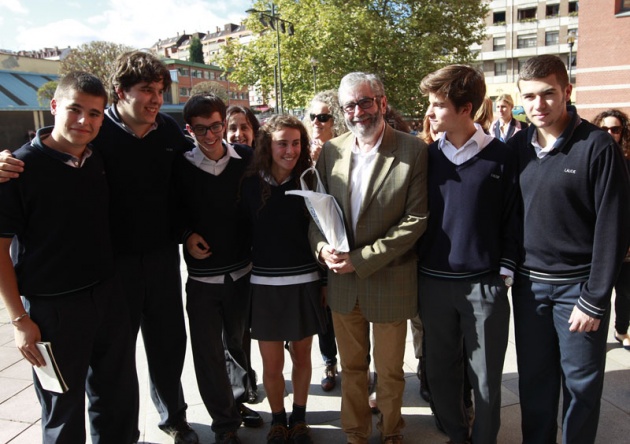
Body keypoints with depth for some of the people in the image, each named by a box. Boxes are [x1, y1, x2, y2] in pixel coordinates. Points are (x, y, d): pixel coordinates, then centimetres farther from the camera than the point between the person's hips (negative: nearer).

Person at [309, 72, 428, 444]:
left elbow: (416, 219, -14)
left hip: (389, 281, -3)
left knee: (389, 370, 16)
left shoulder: (413, 150, -10)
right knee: (352, 367, 19)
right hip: (342, 282, 4)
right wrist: (322, 246, -13)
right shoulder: (331, 151, 2)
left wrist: (361, 259, -18)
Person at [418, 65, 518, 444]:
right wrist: (418, 269, 3)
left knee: (486, 377, 8)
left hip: (484, 284, -2)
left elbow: (512, 220, -1)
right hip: (434, 282, 3)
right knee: (441, 371, 13)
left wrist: (505, 274, -5)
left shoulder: (500, 156, -3)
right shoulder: (427, 155, 4)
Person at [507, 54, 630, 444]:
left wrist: (594, 299, -13)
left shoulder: (597, 146, -10)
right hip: (528, 284, 4)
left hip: (578, 285, -3)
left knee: (581, 383, 10)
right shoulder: (517, 146, 3)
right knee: (534, 379, 15)